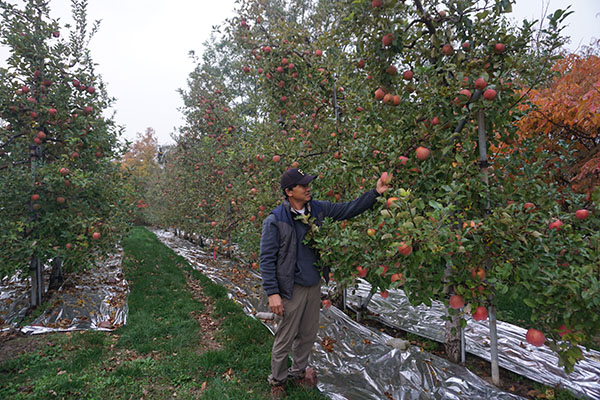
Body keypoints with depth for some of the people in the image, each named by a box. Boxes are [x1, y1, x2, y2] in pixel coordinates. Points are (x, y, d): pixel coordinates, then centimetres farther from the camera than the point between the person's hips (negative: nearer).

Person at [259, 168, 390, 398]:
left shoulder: (318, 209, 0)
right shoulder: (275, 221, -16)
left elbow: (349, 209, 4)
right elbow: (267, 259, -13)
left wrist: (376, 193, -4)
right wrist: (272, 293, -16)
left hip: (314, 285, 6)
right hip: (291, 289, -5)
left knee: (308, 336, 20)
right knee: (285, 339, 9)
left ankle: (298, 372, 44)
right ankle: (277, 380, 34)